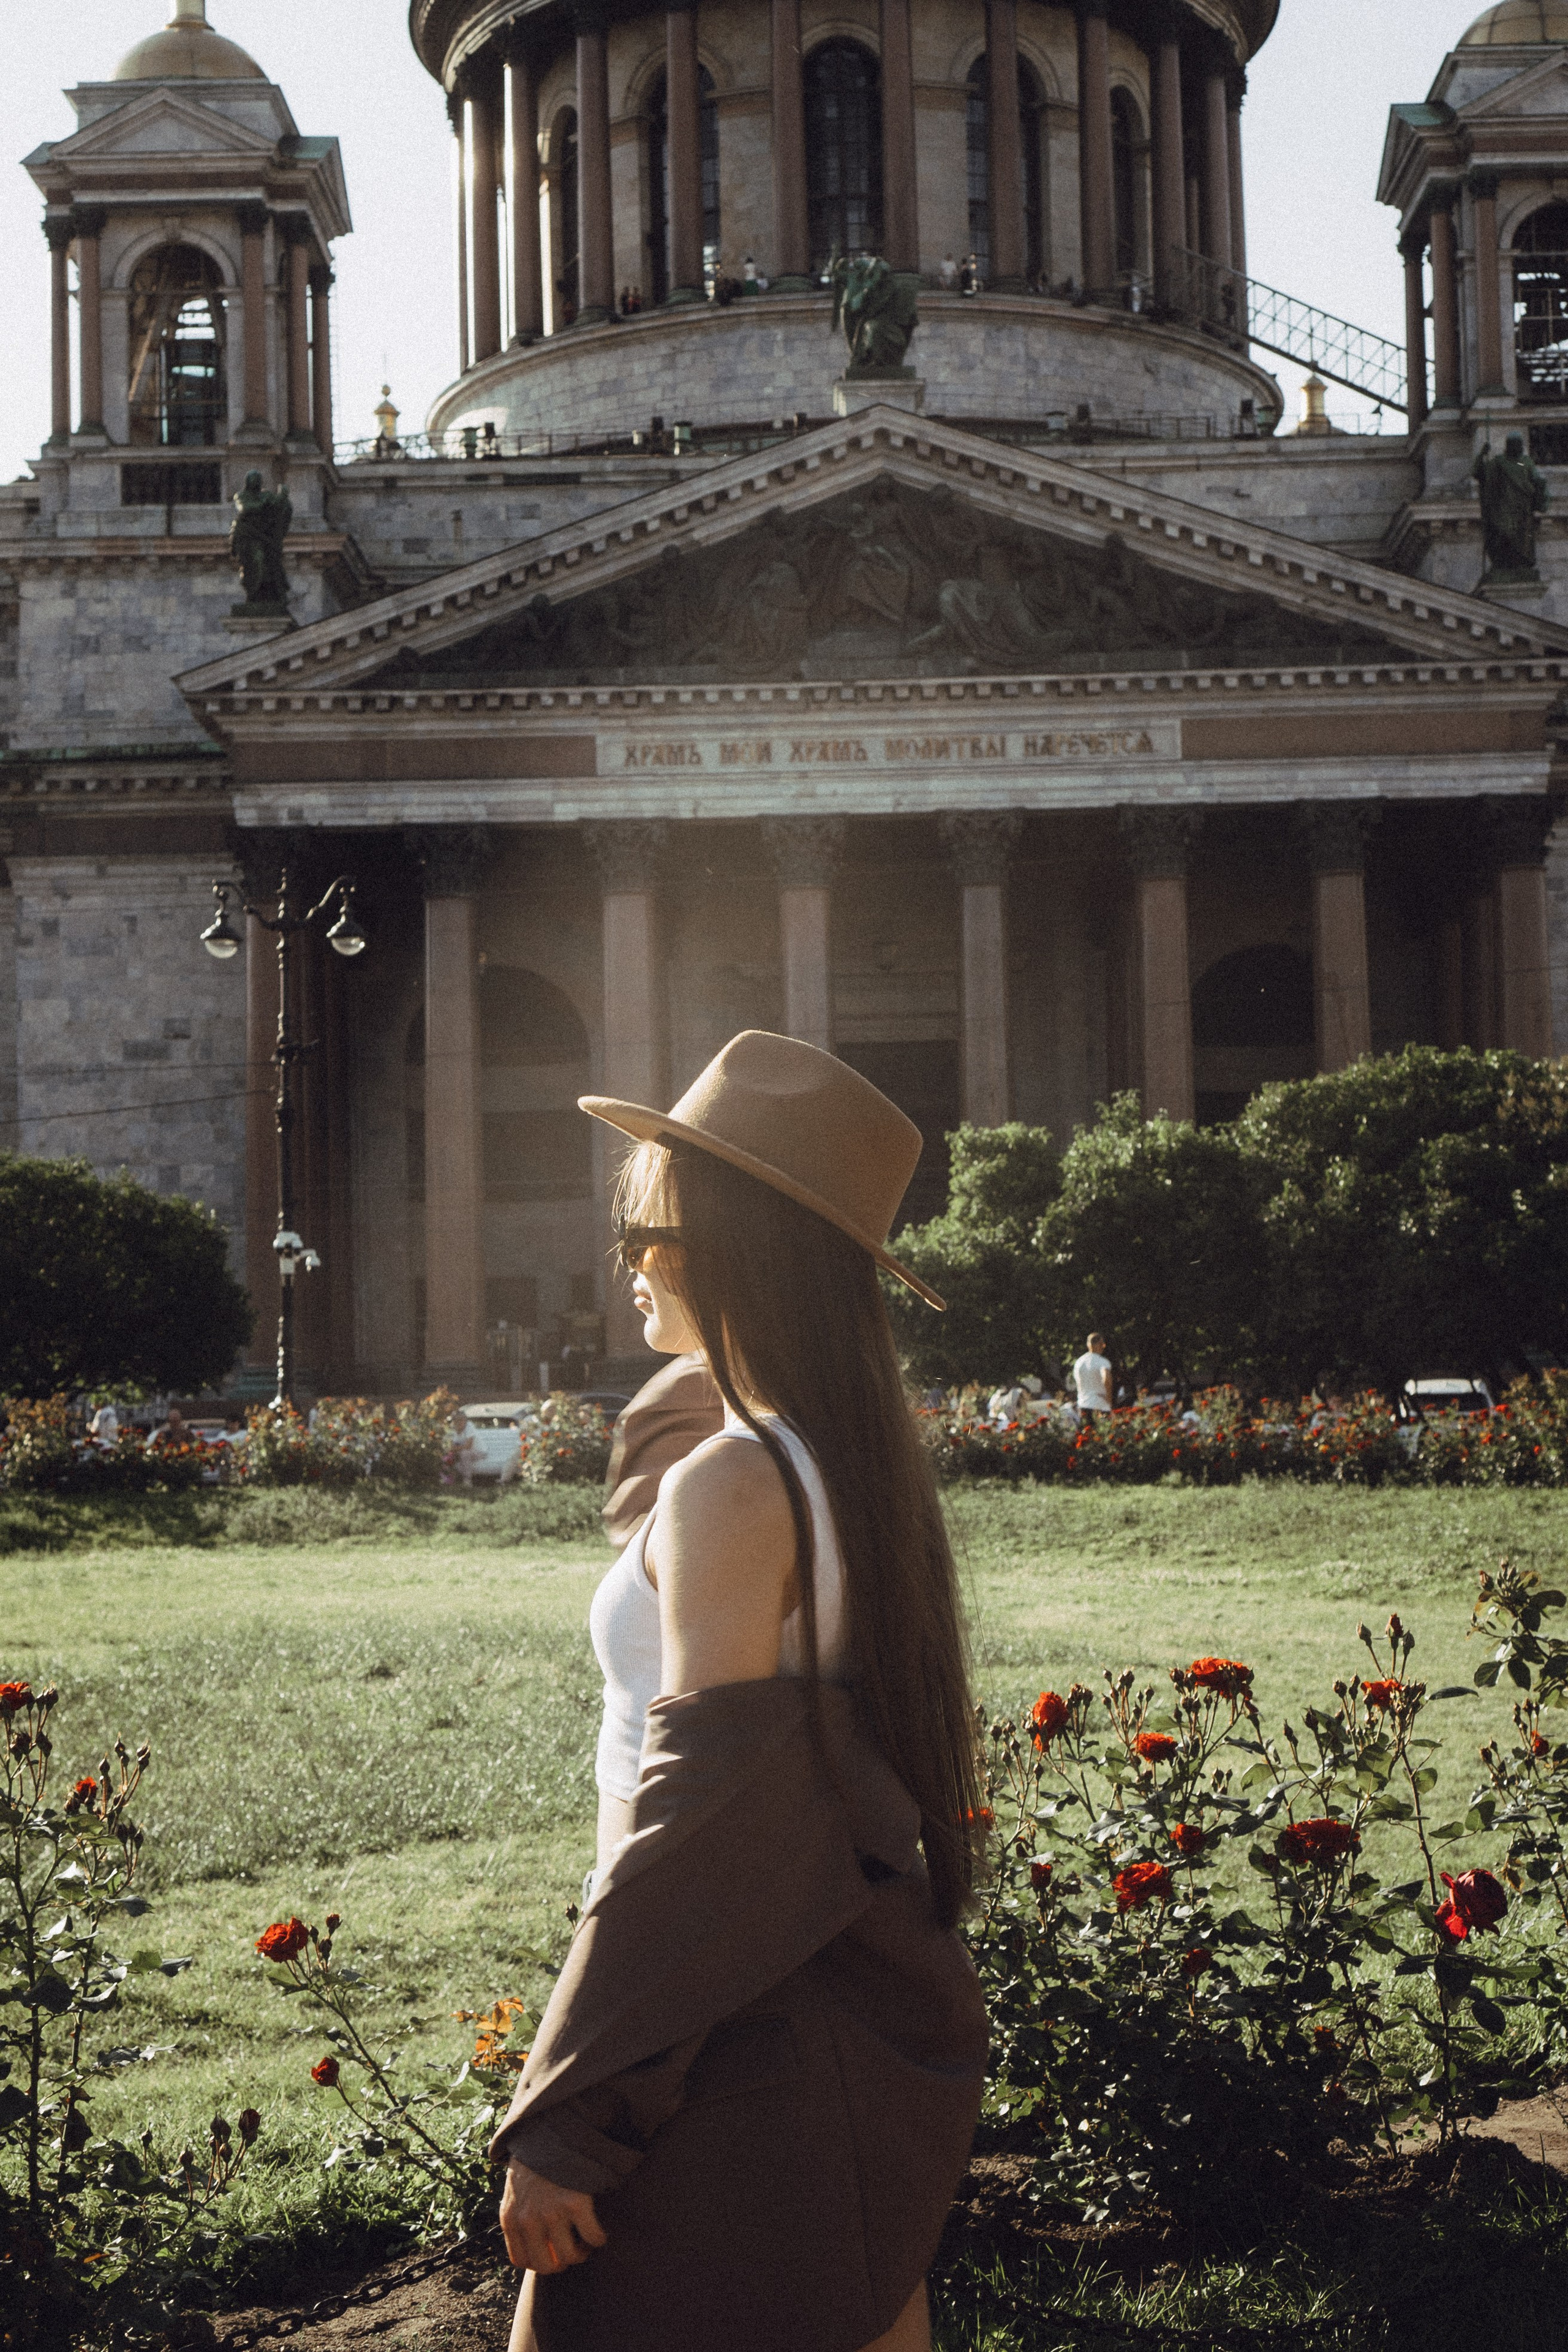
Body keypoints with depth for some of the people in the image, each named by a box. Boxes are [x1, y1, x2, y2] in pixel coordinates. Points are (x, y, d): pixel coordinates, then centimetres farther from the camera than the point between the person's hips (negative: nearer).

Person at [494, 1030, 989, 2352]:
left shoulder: (732, 1484, -17)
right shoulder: (856, 1467, 11)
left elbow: (704, 1814, -20)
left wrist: (562, 2126, -18)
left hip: (757, 2052, -9)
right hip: (871, 2030, 9)